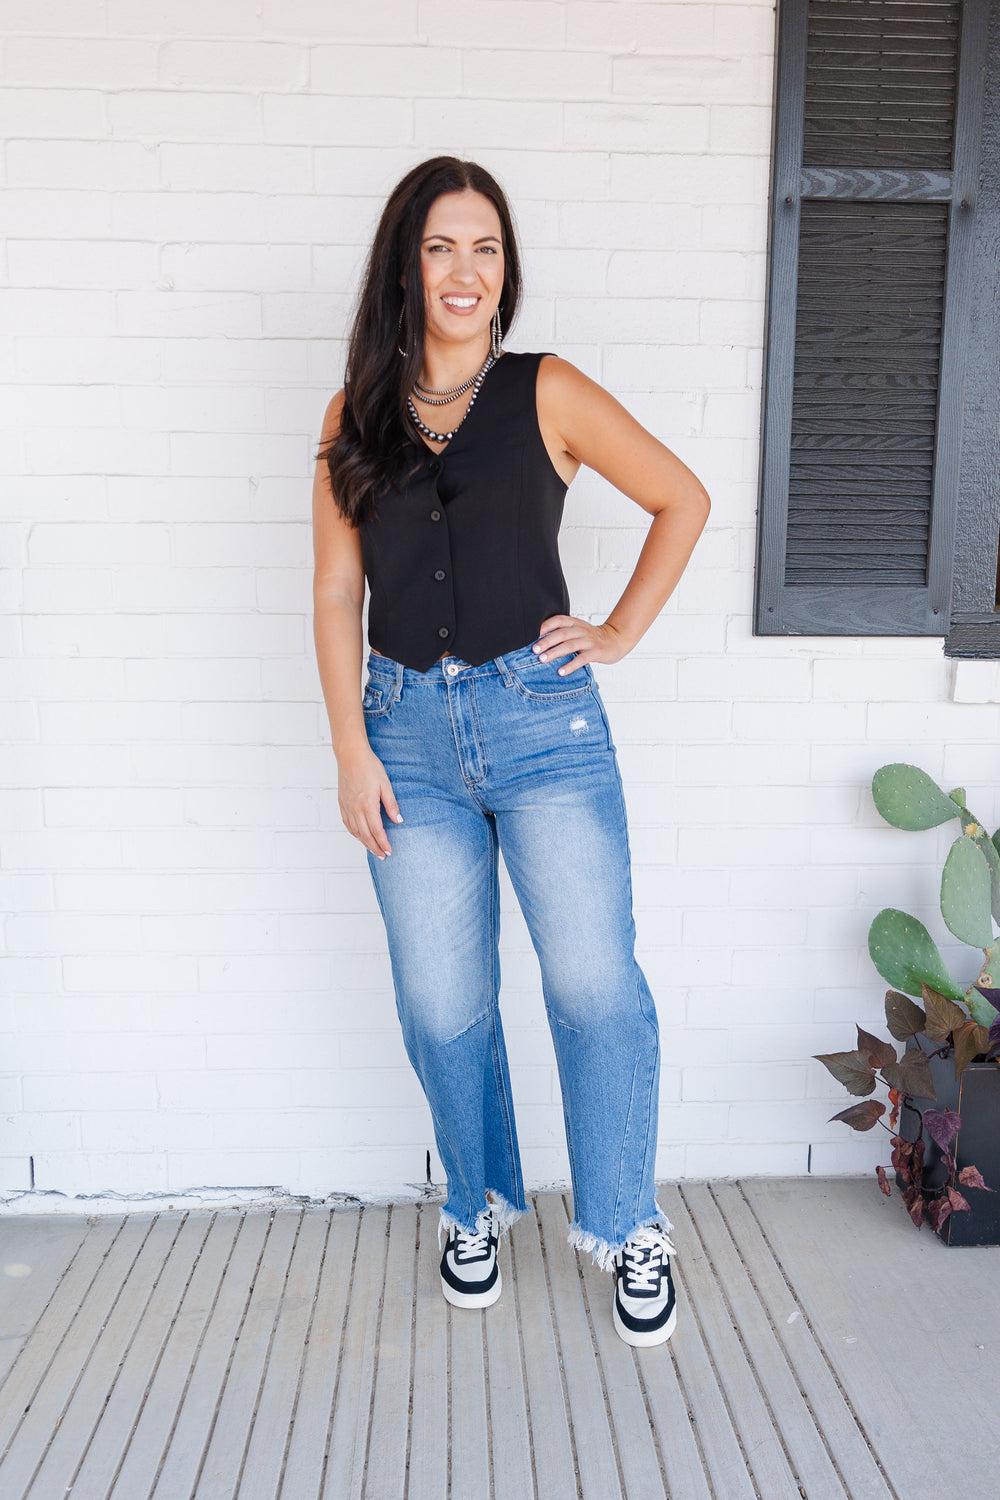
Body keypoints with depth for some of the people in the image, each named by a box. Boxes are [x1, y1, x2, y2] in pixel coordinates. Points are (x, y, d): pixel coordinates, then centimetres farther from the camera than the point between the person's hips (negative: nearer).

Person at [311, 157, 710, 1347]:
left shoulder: (547, 395, 2)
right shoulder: (355, 417, 8)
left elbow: (683, 501, 10)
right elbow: (337, 593, 6)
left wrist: (621, 632, 2)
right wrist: (351, 751, -1)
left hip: (543, 717, -2)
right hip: (409, 727, 2)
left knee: (594, 982, -4)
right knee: (441, 1005, 8)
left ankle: (625, 1228, 19)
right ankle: (479, 1206, 33)